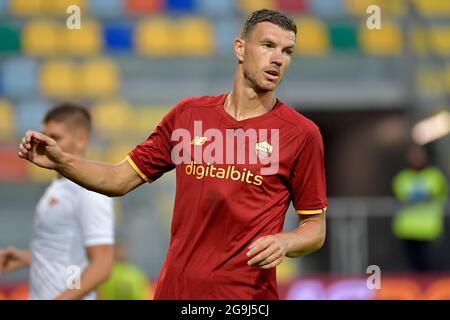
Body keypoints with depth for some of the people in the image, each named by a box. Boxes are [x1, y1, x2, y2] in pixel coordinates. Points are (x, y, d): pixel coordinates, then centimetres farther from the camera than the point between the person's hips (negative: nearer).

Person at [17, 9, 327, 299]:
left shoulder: (302, 133, -4)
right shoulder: (188, 113, 6)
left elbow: (315, 228, 2)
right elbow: (121, 179, 11)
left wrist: (284, 242, -19)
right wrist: (61, 161, -4)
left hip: (248, 293, -3)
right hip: (174, 289, 3)